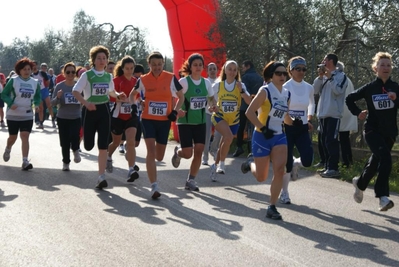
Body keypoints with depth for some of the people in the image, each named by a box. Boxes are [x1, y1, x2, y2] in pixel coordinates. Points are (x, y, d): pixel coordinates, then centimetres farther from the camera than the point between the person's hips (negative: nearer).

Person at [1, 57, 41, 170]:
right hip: (13, 115, -2)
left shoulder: (35, 83, 1)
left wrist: (37, 104, -6)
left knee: (25, 136, -10)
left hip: (28, 115, 2)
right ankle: (8, 150, 44)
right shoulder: (13, 80, -9)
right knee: (13, 137, 10)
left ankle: (25, 161, -12)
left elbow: (37, 96, 15)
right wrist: (10, 103, -23)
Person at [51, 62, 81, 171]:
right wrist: (57, 97, -23)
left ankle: (75, 151, 11)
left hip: (76, 118, 0)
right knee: (64, 142, 5)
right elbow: (52, 103, -4)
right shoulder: (59, 86, -4)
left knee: (74, 136, -21)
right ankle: (66, 162, 24)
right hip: (62, 118, 0)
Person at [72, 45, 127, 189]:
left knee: (103, 146, -5)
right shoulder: (87, 75, -8)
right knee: (89, 145, 1)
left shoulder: (108, 76, 6)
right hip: (90, 110, -3)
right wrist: (86, 103, -28)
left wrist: (118, 96, 1)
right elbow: (75, 91, -12)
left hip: (104, 110, 3)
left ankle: (101, 177, -2)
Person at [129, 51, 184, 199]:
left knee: (159, 156, 9)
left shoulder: (171, 78, -4)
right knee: (151, 150, -15)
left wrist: (175, 111, -6)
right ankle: (154, 187, -14)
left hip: (164, 120, 1)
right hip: (148, 119, -1)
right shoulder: (143, 80, -1)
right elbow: (132, 94, 17)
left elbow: (181, 97, 7)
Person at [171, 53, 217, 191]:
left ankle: (191, 180, 9)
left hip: (200, 122, 4)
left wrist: (212, 106, -4)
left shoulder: (206, 82, 3)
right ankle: (177, 152, 30)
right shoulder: (184, 81, -11)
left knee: (199, 152, -3)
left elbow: (211, 98, 17)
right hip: (185, 122, -4)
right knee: (187, 153, -7)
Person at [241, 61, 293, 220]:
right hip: (262, 137, -5)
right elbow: (249, 112, -16)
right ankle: (251, 162, 40)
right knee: (261, 177, 5)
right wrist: (263, 128, -21)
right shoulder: (265, 91, -11)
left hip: (279, 136, 5)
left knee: (279, 170, -15)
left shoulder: (287, 94, 8)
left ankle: (272, 207, -5)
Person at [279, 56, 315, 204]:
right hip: (287, 128, -4)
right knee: (286, 162, -2)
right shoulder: (285, 87, -10)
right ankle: (284, 192, 16)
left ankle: (295, 164, 26)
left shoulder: (309, 88, 5)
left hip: (302, 129, 4)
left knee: (307, 160, -11)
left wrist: (309, 120, 14)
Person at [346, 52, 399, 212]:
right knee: (385, 158, -26)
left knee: (376, 162, 16)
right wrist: (358, 113, -2)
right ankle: (383, 196, -26)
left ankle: (360, 183, 45)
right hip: (372, 130, -4)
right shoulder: (369, 88, -4)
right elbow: (349, 99, 10)